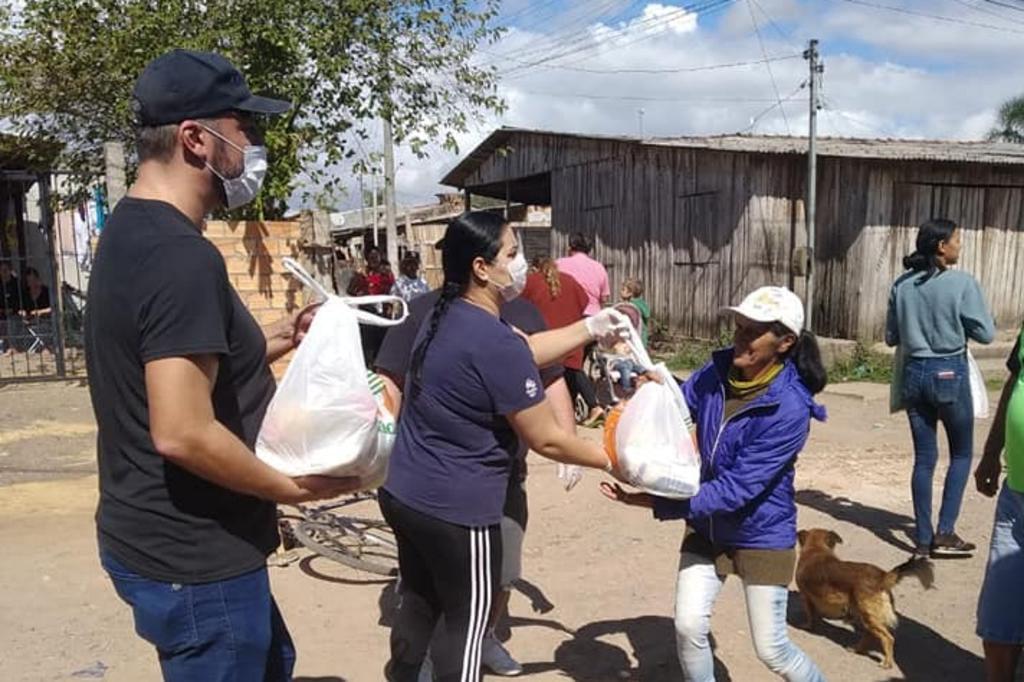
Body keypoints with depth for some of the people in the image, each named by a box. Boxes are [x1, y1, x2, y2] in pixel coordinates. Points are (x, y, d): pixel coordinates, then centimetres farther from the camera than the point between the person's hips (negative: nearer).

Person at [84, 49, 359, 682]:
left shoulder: (130, 231, 7)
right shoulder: (182, 255, -25)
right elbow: (182, 433, -30)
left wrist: (275, 341, 8)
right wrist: (293, 487, -16)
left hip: (155, 537, 10)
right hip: (190, 559, -10)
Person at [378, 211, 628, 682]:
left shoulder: (446, 315, 3)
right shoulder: (495, 344, -25)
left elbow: (522, 354, 15)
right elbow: (546, 440, -19)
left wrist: (591, 328, 12)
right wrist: (611, 460, -4)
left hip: (404, 494, 9)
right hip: (457, 508, -9)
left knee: (419, 604, 25)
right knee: (466, 622, 11)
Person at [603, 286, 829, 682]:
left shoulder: (789, 408, -28)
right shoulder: (718, 370, -10)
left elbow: (736, 488, -30)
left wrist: (654, 502, -33)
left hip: (762, 534, -5)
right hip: (707, 527, 5)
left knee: (772, 649, 7)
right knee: (688, 627, 2)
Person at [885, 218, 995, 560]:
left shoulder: (902, 285, 1)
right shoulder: (962, 283, -11)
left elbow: (891, 337, 7)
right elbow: (985, 333, -7)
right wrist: (957, 324, 11)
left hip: (914, 372, 4)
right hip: (950, 373, -4)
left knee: (924, 457, 10)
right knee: (961, 454, 14)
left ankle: (923, 538, 15)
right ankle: (945, 533, 10)